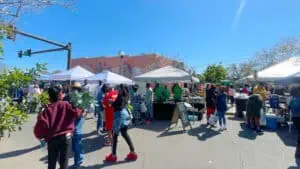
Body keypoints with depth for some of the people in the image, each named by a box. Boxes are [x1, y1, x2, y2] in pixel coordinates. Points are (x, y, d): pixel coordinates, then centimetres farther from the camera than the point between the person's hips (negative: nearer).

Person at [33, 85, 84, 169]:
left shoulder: (48, 109, -4)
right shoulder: (66, 105, -3)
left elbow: (42, 124, -12)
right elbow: (76, 112, -13)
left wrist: (40, 135, 4)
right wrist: (81, 111, 7)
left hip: (52, 139, 0)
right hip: (66, 136, 0)